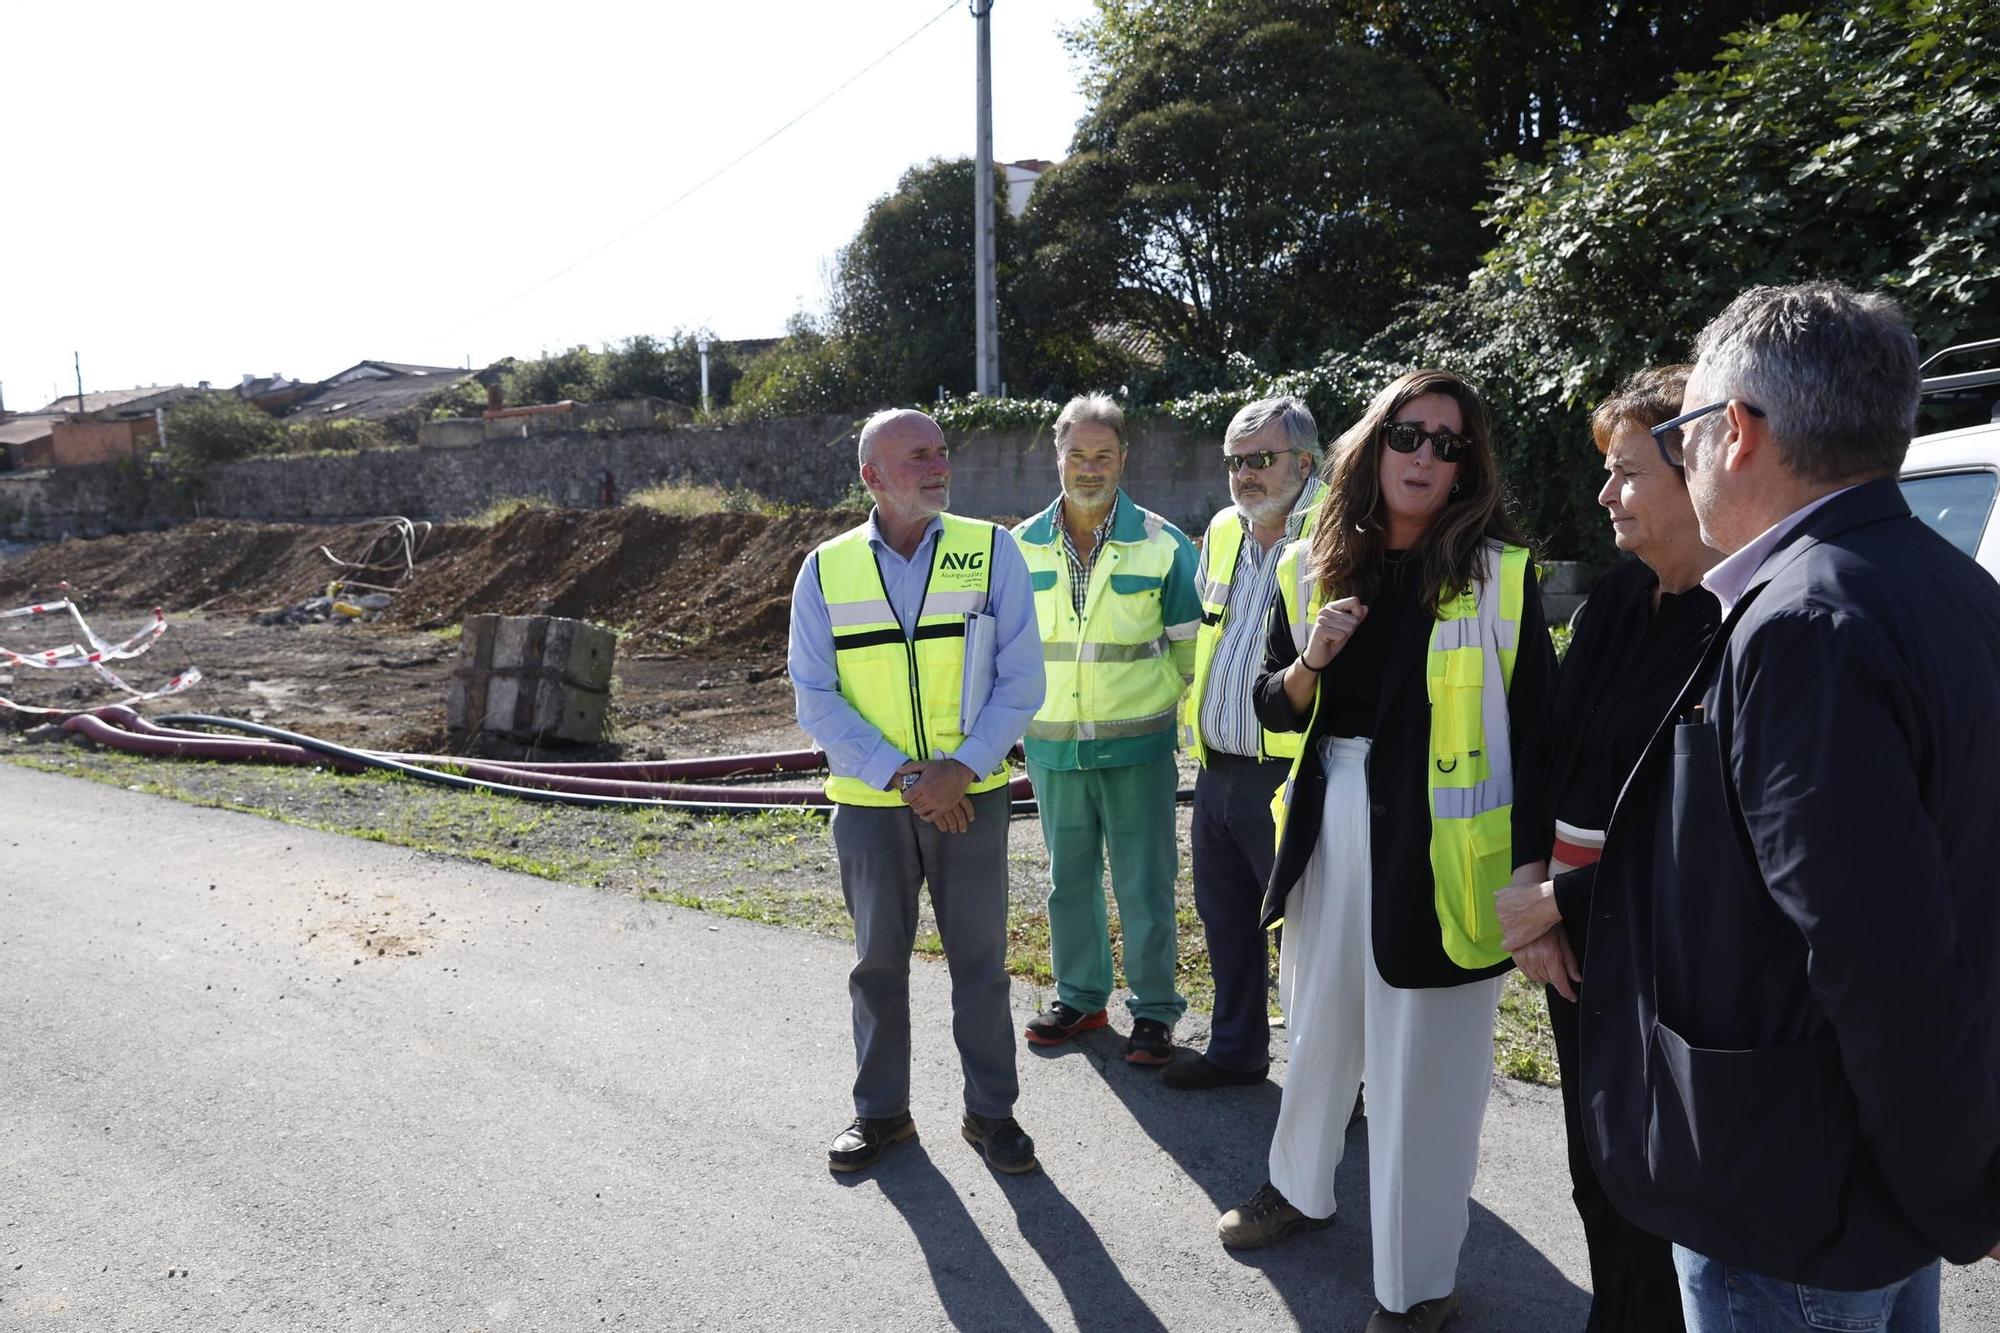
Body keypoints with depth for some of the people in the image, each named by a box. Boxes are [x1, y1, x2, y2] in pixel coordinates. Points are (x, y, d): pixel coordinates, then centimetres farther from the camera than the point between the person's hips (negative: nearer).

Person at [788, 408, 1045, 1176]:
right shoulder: (826, 571, -2)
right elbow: (816, 700, -4)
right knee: (879, 960, 14)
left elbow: (1020, 680, -6)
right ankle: (880, 1110, 32)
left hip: (971, 796, -1)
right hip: (869, 802, 1)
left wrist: (959, 771, -16)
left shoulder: (990, 551, -4)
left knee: (980, 960, 9)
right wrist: (904, 777, -13)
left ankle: (991, 1111, 27)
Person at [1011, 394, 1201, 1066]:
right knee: (1069, 881, 15)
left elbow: (1189, 645, 3)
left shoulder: (1163, 545, -4)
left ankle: (1154, 1012, 20)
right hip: (1053, 748, 3)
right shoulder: (1022, 547, 3)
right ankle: (1080, 997, 32)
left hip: (1138, 746, -3)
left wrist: (1172, 721, -1)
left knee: (1145, 887, 4)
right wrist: (1020, 718, 9)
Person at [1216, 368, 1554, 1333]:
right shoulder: (1313, 568, 5)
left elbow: (1537, 731, -5)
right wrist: (1310, 662, -11)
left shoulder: (1501, 574, -6)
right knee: (1319, 1024, 20)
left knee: (1425, 1063, 6)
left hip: (1441, 844, -4)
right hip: (1330, 825, 4)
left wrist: (1533, 872, -8)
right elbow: (1277, 708, 10)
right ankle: (1300, 1188, 46)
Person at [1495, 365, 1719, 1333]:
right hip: (1574, 935, 7)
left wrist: (1560, 901, -12)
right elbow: (1548, 752, 9)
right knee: (1598, 1181, 21)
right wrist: (1531, 878, -4)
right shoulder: (1615, 601, 6)